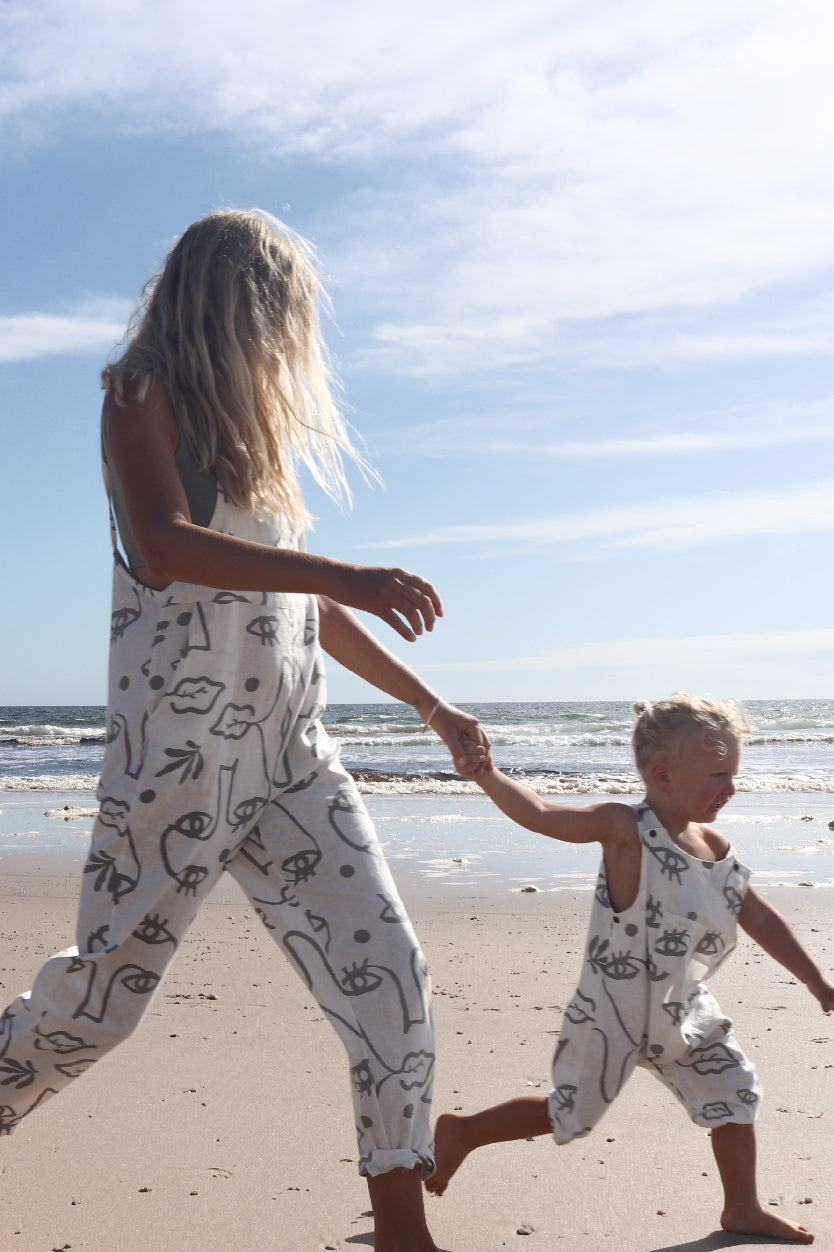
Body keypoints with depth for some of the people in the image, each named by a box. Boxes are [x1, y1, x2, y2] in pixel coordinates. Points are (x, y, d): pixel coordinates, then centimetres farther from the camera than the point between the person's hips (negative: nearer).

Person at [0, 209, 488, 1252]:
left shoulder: (253, 426, 22)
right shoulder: (144, 395, 0)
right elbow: (163, 542, -20)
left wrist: (429, 704, 25)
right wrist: (341, 573, -30)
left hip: (289, 756, 7)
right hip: (178, 754, -7)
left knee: (386, 969, -2)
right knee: (105, 990, 1)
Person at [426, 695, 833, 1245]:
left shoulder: (715, 847, 1)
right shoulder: (627, 830, -20)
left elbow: (761, 919, 9)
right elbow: (542, 815, -28)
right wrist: (486, 775, -41)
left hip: (683, 1011, 7)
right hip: (613, 1011, -7)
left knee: (736, 1094, 11)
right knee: (568, 1113, 4)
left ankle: (743, 1209, 31)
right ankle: (462, 1132, 24)